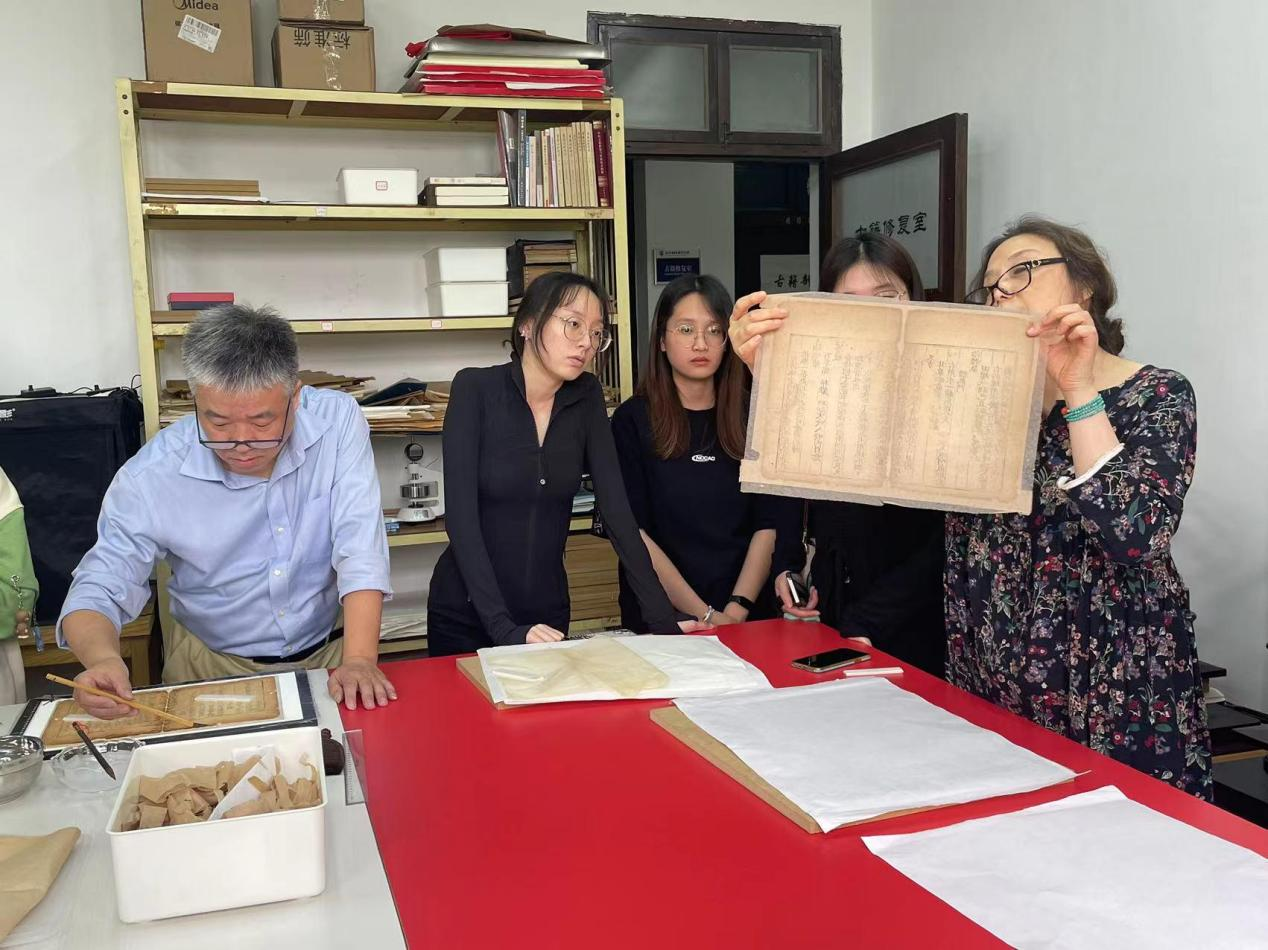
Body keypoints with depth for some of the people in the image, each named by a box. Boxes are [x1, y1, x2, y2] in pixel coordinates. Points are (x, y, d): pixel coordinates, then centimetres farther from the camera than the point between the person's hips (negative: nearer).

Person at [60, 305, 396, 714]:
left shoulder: (338, 421, -15)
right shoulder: (150, 476, -14)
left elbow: (360, 549, -19)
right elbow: (97, 591, -8)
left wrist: (359, 660, -30)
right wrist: (103, 659, -30)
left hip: (330, 653, 2)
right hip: (213, 666, -1)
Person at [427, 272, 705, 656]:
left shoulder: (586, 397, -3)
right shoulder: (476, 388, -14)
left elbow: (616, 508, -7)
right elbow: (460, 514, -20)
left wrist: (662, 618, -15)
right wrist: (504, 627, -27)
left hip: (548, 612, 3)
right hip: (466, 613, -3)